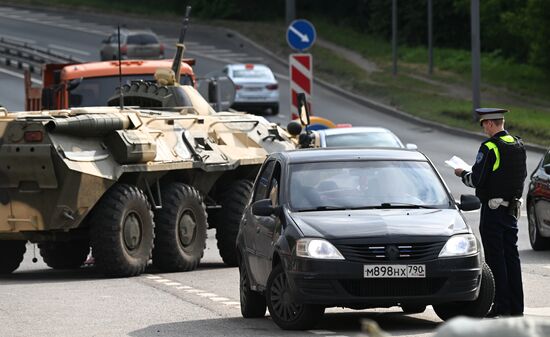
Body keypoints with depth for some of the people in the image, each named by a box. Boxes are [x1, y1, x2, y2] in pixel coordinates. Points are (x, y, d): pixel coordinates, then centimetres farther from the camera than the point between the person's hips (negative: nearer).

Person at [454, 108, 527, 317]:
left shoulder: (489, 148, -16)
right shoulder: (518, 146, 8)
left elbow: (476, 180, -18)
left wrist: (462, 174, 4)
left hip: (493, 209, -7)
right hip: (512, 208, 7)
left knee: (495, 258, -3)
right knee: (511, 255, 11)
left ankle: (502, 306, -5)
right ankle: (516, 306, 13)